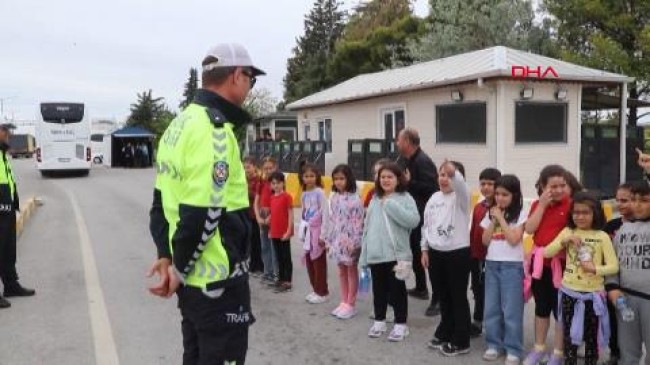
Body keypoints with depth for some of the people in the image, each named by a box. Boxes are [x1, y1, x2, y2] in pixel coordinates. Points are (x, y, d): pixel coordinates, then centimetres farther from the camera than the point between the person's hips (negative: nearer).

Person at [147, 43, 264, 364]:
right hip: (217, 281, -9)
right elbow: (202, 215, -25)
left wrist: (166, 256, 8)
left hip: (192, 278, 9)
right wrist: (180, 269, -11)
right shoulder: (215, 129, -20)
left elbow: (162, 201, 13)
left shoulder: (180, 125, 11)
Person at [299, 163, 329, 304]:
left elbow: (325, 212, -13)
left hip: (317, 230, -7)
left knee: (319, 262, -1)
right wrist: (302, 231, 11)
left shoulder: (319, 192, -10)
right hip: (308, 231, 7)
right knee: (309, 261, 11)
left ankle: (323, 292, 9)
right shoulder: (304, 194, 10)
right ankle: (315, 290, 23)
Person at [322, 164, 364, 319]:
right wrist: (327, 238, 11)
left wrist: (355, 242, -19)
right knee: (342, 271, 15)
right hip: (337, 239, 7)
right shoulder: (334, 198, 7)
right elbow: (331, 219, 12)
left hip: (349, 240, -7)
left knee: (352, 271, 6)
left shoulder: (355, 199, -14)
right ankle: (344, 302, 25)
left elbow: (358, 222, -16)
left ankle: (351, 305, 14)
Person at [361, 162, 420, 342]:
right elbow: (368, 227, 12)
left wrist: (391, 205, -20)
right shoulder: (375, 200, 10)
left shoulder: (405, 198, -6)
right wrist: (364, 255, 10)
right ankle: (379, 321, 29)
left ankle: (400, 324, 18)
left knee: (397, 290, 5)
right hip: (375, 254, 5)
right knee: (379, 289, 15)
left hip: (396, 254, -5)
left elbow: (413, 220, -22)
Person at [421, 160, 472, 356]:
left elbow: (460, 183, -35)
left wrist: (454, 171, -53)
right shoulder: (434, 198, 8)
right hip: (435, 253, 6)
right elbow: (426, 225, 13)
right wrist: (425, 249, 11)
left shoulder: (461, 197, -9)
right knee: (443, 297, 18)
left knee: (458, 298, 4)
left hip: (458, 253, -6)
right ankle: (444, 334, 33)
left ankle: (460, 342, 15)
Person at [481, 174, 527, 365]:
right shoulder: (490, 213, 8)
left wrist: (501, 218, -13)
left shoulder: (520, 215, -5)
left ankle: (513, 349, 9)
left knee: (511, 310, 0)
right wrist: (493, 220, -5)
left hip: (512, 265, -5)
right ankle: (494, 344, 21)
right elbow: (485, 240, 3)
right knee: (491, 307, 9)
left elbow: (514, 239, -16)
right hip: (491, 264, 5)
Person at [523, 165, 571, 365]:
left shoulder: (570, 204, -8)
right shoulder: (537, 205, 5)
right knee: (541, 307, 16)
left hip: (561, 262, -4)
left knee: (560, 308, 5)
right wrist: (542, 204, -11)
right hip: (539, 261, 5)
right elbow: (529, 229, -9)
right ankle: (539, 348, 30)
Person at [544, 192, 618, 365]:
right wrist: (564, 241, -17)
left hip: (593, 294, -1)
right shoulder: (567, 232, 0)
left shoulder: (602, 236, -6)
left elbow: (614, 266, -9)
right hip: (569, 292, 1)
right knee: (569, 335, 10)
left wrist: (595, 269, -25)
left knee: (592, 336, 13)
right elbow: (546, 253, -5)